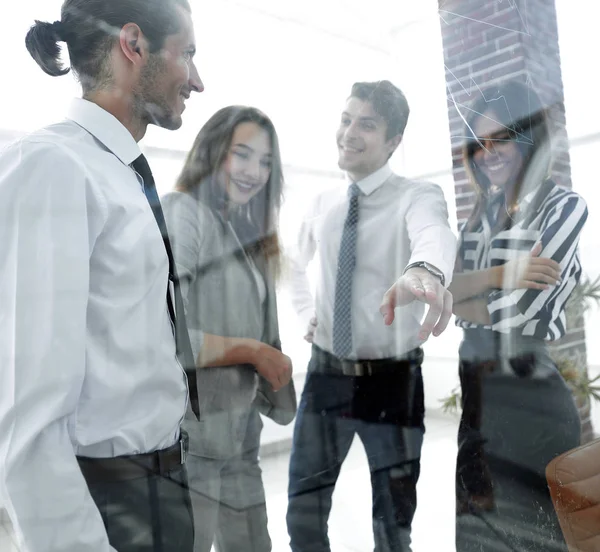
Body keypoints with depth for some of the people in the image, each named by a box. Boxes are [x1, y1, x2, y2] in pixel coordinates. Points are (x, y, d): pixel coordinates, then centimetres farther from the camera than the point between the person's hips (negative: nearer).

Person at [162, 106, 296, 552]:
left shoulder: (245, 233, 12)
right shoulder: (179, 213, -12)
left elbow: (264, 340, 12)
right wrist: (252, 351, -13)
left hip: (240, 438, 8)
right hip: (187, 439, -8)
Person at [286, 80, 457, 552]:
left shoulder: (417, 197, -12)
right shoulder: (324, 203, 4)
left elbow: (434, 234, -38)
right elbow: (296, 262, 24)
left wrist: (425, 269, -61)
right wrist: (307, 312, 8)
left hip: (392, 380, -4)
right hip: (326, 373, 4)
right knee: (304, 508, 15)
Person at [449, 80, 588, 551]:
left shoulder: (565, 207, -8)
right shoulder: (481, 213, 10)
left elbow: (530, 308, -20)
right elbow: (444, 287, -3)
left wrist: (457, 302, -9)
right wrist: (500, 274, -20)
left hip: (533, 392, -5)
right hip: (476, 386, 6)